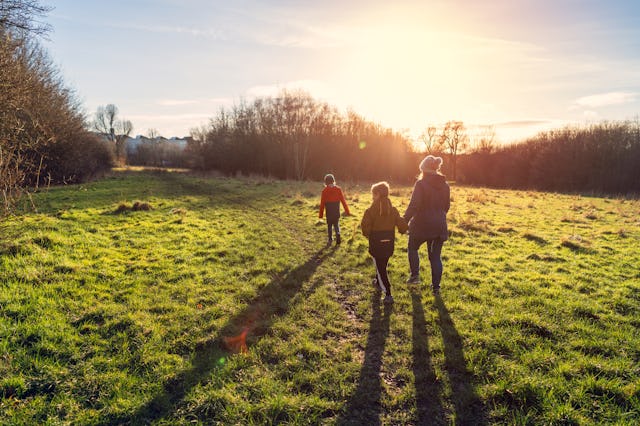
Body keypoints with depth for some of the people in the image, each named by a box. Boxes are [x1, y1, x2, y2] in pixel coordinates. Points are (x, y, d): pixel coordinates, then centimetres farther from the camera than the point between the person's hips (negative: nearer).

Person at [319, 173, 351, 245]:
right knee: (336, 224, 16)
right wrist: (347, 211, 6)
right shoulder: (338, 189, -2)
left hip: (329, 212, -2)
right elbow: (343, 200, 0)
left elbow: (322, 203, -6)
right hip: (337, 211, 2)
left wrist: (321, 214, 1)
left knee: (329, 225, 14)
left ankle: (330, 239, 14)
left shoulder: (325, 191, -7)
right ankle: (338, 235, -6)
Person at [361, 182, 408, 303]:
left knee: (381, 268, 1)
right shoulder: (393, 210, 0)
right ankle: (378, 282, 49)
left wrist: (368, 234, 0)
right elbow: (402, 226, -3)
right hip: (389, 243, 5)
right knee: (383, 264, 26)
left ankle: (388, 294, -6)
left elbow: (365, 226, -21)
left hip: (376, 244, -5)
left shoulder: (371, 211, -14)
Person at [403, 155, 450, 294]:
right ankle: (436, 286, 14)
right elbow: (447, 206, 14)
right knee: (436, 256, 12)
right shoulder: (445, 185, 6)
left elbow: (413, 205, -19)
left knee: (412, 248, 20)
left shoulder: (421, 183, -13)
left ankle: (415, 275, 11)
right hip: (439, 226, 5)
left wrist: (404, 221, -14)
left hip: (422, 225, -5)